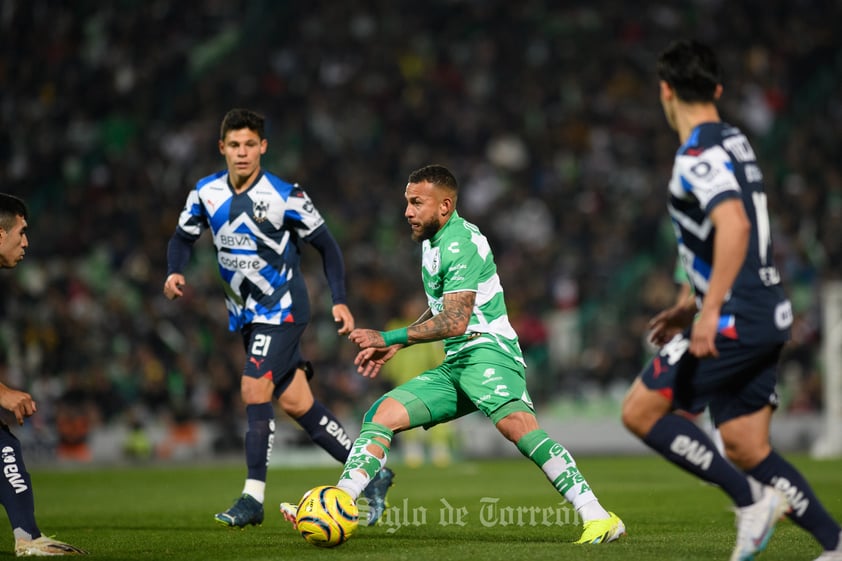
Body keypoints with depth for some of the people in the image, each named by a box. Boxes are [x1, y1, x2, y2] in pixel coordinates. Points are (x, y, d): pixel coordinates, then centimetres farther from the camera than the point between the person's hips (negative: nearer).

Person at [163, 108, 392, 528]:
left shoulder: (285, 197, -15)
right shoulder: (206, 193, -2)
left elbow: (326, 245, -5)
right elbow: (183, 238, 10)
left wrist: (339, 301, -12)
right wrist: (175, 273, -12)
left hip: (282, 308, -6)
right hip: (245, 313, 6)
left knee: (254, 390, -18)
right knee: (294, 402, 8)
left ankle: (253, 498, -15)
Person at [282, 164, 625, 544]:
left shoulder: (460, 243, -11)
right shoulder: (432, 241, 18)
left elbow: (455, 321, -18)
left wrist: (390, 338, -10)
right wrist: (394, 348, 25)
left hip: (487, 352, -10)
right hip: (455, 363, 10)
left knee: (515, 423, -34)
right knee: (382, 414, -2)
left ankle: (597, 517, -38)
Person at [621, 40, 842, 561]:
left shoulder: (698, 155, -13)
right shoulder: (734, 142, 18)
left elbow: (734, 226, -28)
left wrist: (710, 312, -30)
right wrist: (694, 304, 28)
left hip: (735, 320, -9)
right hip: (767, 313, 9)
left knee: (640, 411, -3)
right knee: (746, 448, 9)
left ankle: (751, 499, -6)